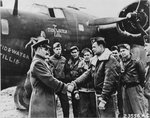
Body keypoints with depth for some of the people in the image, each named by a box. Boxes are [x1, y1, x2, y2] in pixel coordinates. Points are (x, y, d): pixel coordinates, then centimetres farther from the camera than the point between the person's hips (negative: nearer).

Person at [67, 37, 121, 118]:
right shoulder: (95, 60, 11)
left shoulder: (109, 60, -15)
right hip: (98, 95, 8)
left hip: (107, 96, -8)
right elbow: (87, 74, 7)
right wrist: (74, 84, -6)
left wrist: (103, 99, -22)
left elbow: (109, 80, -20)